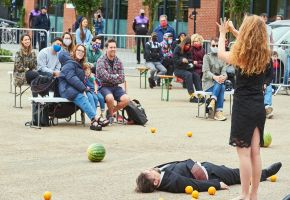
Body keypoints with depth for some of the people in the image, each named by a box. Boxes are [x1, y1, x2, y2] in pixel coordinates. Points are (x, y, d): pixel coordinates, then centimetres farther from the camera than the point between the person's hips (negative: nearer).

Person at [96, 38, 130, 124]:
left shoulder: (118, 62, 8)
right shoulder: (101, 61, -7)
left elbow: (122, 79, 2)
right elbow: (106, 76, -19)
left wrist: (111, 78, -10)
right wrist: (116, 76, -5)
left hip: (115, 87, 5)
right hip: (103, 86, -5)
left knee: (126, 99, -21)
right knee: (110, 98, -36)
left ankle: (111, 111, 6)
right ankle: (111, 114, -3)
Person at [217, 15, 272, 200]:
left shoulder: (241, 55, -13)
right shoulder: (265, 54, 1)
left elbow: (221, 54, 7)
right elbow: (251, 44, 24)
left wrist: (223, 33, 21)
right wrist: (234, 31, 28)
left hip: (243, 108, -6)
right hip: (259, 107, 6)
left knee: (244, 153, -1)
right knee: (255, 152, 10)